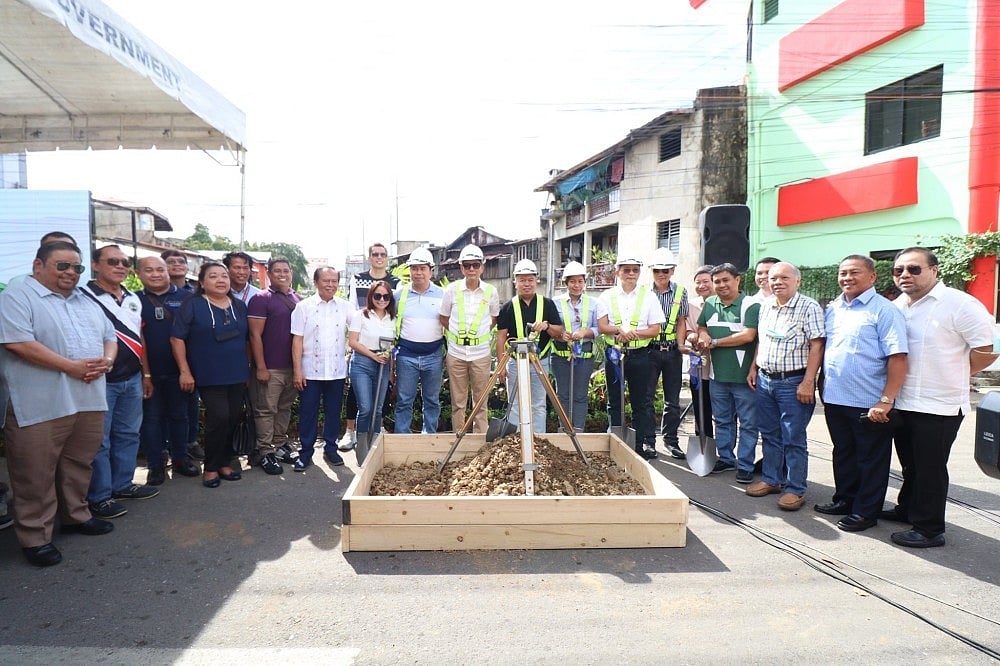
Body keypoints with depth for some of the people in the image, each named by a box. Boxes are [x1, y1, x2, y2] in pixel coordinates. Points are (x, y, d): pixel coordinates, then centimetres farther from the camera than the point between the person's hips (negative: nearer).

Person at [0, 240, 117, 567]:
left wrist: (105, 361, -6)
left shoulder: (86, 302, 17)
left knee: (79, 467, 18)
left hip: (88, 401, 7)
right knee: (36, 476, 3)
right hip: (39, 406, -6)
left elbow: (110, 336, 16)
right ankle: (35, 537, 15)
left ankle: (76, 515, 34)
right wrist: (71, 367, -19)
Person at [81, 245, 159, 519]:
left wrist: (145, 373, 17)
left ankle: (122, 484, 30)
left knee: (128, 435, 16)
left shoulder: (134, 299, 12)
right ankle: (99, 496, 13)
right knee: (99, 441, 2)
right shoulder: (83, 297, -11)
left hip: (132, 379, 7)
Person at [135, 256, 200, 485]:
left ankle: (180, 459, 24)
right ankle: (156, 465, 17)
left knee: (179, 415, 12)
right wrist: (144, 374, -6)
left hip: (178, 370, 0)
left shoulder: (185, 298, 0)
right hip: (148, 372, 0)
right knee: (151, 418, 7)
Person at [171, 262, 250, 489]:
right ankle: (211, 468, 7)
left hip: (237, 375, 5)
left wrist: (247, 366, 14)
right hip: (209, 376, -5)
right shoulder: (192, 305, -6)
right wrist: (185, 371, -12)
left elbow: (248, 339, 17)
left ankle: (225, 463, 25)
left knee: (233, 419, 8)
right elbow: (177, 338, -8)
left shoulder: (240, 306, 9)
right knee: (219, 418, -11)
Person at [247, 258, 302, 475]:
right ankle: (265, 452, 10)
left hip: (293, 366, 5)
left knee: (285, 408, 14)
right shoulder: (261, 299, -5)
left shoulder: (298, 300, 10)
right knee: (266, 410, 1)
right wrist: (260, 367, -14)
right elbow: (255, 335, -10)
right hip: (270, 368, -5)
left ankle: (280, 444, 26)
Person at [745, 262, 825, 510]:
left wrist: (807, 382, -19)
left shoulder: (809, 307, -10)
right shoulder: (766, 306, 11)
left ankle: (795, 489, 12)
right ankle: (771, 479, 28)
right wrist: (753, 369, 15)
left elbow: (816, 346, -14)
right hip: (764, 379, 7)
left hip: (793, 383, -6)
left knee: (793, 439, 1)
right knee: (769, 434, 15)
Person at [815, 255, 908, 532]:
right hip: (834, 399, 6)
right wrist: (821, 385, 10)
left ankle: (865, 512, 21)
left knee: (871, 460, 8)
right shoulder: (832, 309, 9)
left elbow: (898, 358, -17)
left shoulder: (884, 310, -11)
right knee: (843, 454, 19)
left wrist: (886, 401, -21)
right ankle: (844, 500, 34)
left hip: (869, 404, -6)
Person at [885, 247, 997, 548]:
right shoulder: (898, 305, 6)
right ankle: (907, 509, 38)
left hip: (938, 406, -6)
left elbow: (987, 350, -13)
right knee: (910, 465, 21)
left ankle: (929, 530, 16)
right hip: (902, 402, 6)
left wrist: (953, 376, -2)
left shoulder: (959, 304, -14)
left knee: (930, 469, 4)